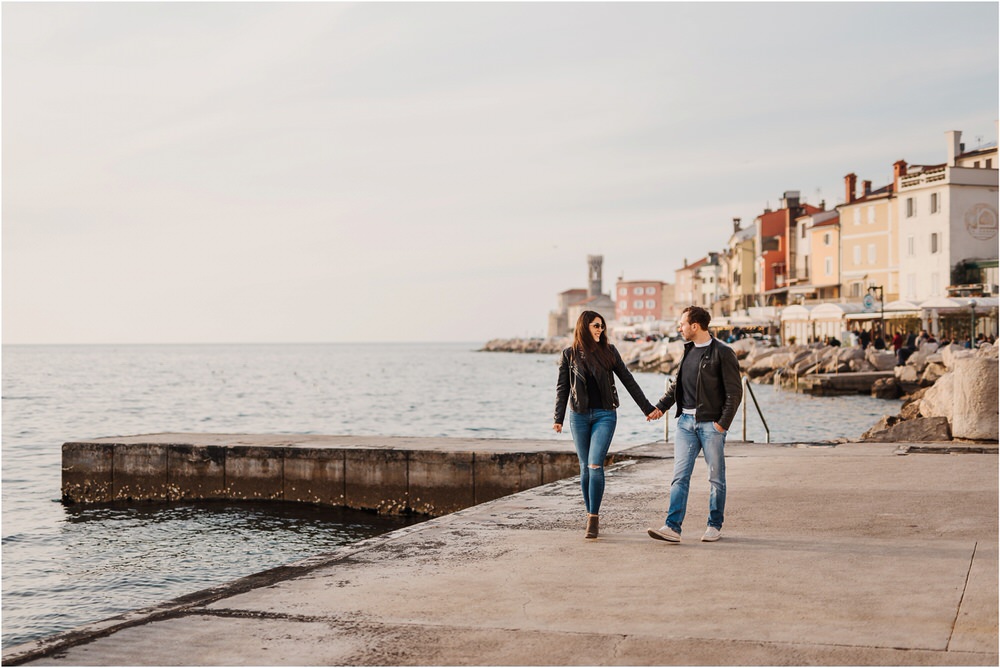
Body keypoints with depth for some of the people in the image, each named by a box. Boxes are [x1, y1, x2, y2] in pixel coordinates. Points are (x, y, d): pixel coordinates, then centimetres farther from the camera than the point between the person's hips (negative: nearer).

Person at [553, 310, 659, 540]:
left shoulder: (609, 351, 4)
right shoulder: (569, 355, 4)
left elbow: (628, 381, 7)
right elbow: (562, 388, 5)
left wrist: (647, 407, 7)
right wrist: (558, 418, -4)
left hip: (604, 415, -1)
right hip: (579, 416, 1)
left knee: (595, 465, -14)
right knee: (585, 468, 5)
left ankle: (593, 520, -11)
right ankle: (590, 515, 17)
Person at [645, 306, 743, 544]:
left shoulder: (722, 353, -8)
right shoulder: (688, 350, 14)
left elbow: (735, 392, -10)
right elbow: (676, 385, 21)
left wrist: (723, 423, -15)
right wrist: (660, 406, 8)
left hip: (711, 423, -6)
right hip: (686, 421, 6)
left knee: (716, 477, 6)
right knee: (680, 476, -2)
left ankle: (715, 525, 18)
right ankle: (673, 527, -6)